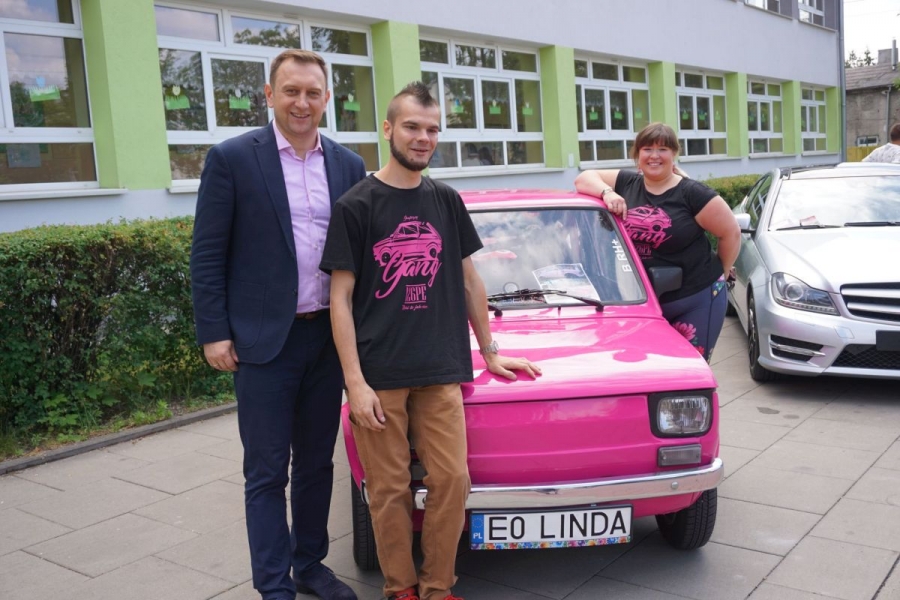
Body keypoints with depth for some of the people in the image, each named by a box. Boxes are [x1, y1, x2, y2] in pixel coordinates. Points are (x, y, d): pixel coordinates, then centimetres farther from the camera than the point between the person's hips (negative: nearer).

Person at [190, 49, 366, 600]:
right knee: (267, 472, 4)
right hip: (264, 340, -4)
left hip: (329, 337, 4)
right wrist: (213, 333, -8)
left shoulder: (348, 165, 6)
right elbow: (208, 254, -5)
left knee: (316, 464, 15)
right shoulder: (232, 158, -5)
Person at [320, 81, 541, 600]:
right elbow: (341, 299, -3)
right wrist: (355, 383, -10)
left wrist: (490, 353, 17)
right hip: (379, 377, -3)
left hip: (441, 372, 3)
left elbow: (470, 281, 17)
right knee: (390, 490, 4)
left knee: (452, 480, 1)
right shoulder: (357, 206, -2)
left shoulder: (447, 202, 9)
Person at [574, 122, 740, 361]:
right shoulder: (626, 184, 4)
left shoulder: (692, 193, -8)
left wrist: (719, 272, 4)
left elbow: (731, 233, -3)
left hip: (697, 301, -3)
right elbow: (584, 178, 4)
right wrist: (607, 192, -14)